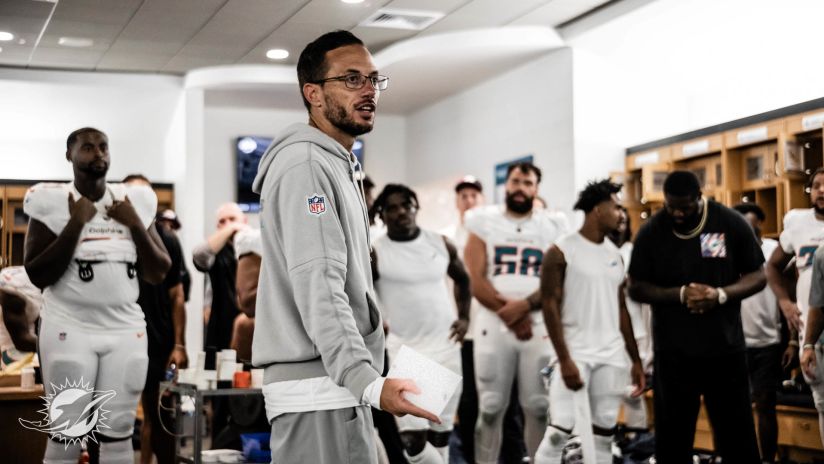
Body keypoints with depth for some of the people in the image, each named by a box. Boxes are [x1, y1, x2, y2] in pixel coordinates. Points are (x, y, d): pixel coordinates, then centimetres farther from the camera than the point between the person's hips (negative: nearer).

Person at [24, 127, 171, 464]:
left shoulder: (134, 203, 7)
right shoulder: (52, 202, -3)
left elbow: (158, 274, 8)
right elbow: (38, 276, -10)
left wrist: (136, 225, -5)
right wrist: (75, 224, -14)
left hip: (126, 329, 3)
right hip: (70, 328, -3)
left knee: (118, 432, 6)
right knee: (66, 433, -1)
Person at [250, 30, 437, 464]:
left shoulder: (337, 166, 20)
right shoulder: (304, 165, -13)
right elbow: (317, 288, -23)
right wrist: (370, 382, -33)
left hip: (339, 383, 10)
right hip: (316, 388, -10)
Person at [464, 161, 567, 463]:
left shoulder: (553, 228, 8)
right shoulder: (484, 224, 6)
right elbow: (475, 280, -2)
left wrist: (524, 306, -17)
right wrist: (509, 314, -11)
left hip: (540, 328, 1)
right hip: (494, 326, -1)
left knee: (539, 407, 3)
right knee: (490, 408, 2)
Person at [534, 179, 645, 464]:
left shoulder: (615, 254, 13)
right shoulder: (561, 252, -7)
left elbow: (621, 309, 17)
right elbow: (550, 306, -10)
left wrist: (635, 359, 14)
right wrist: (564, 359, -17)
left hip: (612, 356, 6)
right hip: (575, 354, -6)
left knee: (604, 434, 7)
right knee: (559, 431, -12)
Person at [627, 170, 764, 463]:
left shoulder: (731, 223, -4)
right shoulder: (650, 232, -3)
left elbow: (757, 276, 2)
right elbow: (636, 288, 0)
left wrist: (721, 294, -17)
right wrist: (680, 294, -16)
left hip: (725, 348, 0)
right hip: (672, 352, 0)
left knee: (737, 434, 7)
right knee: (672, 435, 8)